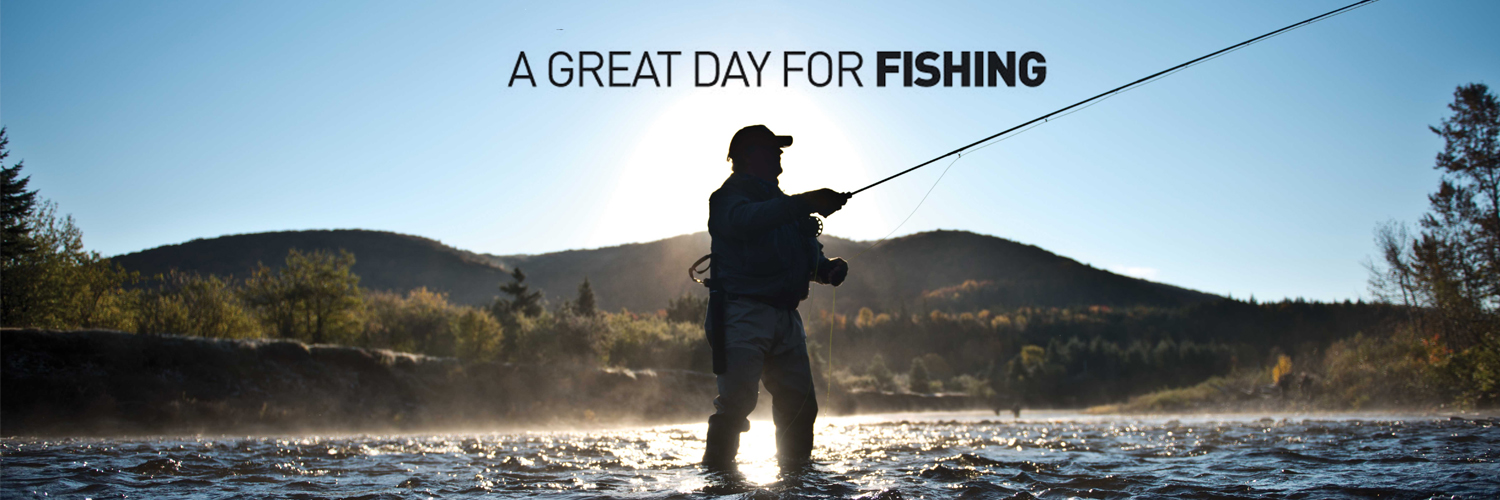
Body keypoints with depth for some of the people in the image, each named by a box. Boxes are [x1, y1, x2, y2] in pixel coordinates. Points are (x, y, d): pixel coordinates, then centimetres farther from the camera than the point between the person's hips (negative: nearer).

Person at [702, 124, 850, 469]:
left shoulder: (785, 205, 28)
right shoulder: (729, 196, 1)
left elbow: (805, 258, 28)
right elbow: (745, 220, -24)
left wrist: (828, 268, 4)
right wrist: (804, 203, -31)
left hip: (786, 317, 8)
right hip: (745, 311, -8)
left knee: (799, 403, 3)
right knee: (737, 399, -18)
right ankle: (717, 470, -12)